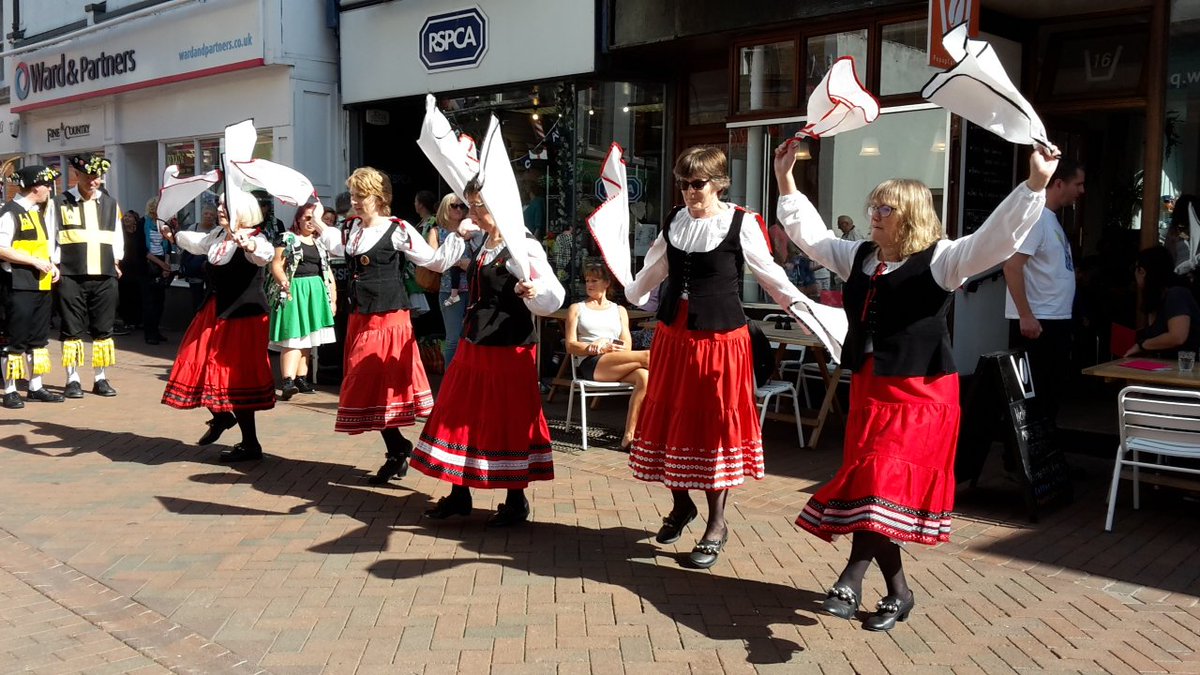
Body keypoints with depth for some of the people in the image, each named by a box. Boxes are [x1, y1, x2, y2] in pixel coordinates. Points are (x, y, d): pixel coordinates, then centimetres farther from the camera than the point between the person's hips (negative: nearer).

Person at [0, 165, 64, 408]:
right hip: (20, 286, -8)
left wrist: (51, 265, 8)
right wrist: (35, 261, -18)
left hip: (42, 285, 8)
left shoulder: (39, 212, 16)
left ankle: (35, 388, 21)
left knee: (38, 339, 13)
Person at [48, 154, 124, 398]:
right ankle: (72, 380, 11)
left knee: (103, 330, 7)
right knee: (72, 330, 2)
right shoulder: (60, 203, 1)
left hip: (105, 277, 3)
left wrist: (116, 259, 7)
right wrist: (56, 264, -5)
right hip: (71, 277, -3)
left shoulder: (110, 203, 11)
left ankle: (100, 379, 16)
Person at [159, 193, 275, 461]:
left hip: (242, 316, -8)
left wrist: (250, 246, -60)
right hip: (215, 313, 8)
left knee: (236, 377, -6)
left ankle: (251, 445, 5)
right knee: (202, 366, 13)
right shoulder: (218, 236, 9)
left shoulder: (254, 237, -15)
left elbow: (265, 254, -38)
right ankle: (222, 416, 39)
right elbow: (197, 241, 32)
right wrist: (174, 236, 50)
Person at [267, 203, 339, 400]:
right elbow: (276, 265, -7)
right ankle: (287, 381, -24)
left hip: (316, 293, 6)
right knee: (293, 337, -16)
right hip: (294, 292, -6)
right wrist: (283, 282, -25)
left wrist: (333, 295, 11)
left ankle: (301, 379, 14)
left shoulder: (320, 242, 17)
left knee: (307, 338, 8)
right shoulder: (288, 239, 0)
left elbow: (327, 270, 18)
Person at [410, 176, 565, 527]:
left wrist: (533, 291, -40)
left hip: (509, 350, -9)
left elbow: (553, 297, -19)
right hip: (474, 343, 9)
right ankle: (459, 494, 25)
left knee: (508, 422, 1)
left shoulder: (523, 246, -15)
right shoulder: (484, 246, 10)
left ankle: (516, 501, 16)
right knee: (461, 417, 12)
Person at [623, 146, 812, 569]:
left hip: (720, 339, -5)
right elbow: (655, 270, 21)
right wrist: (629, 295, 27)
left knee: (717, 425, 0)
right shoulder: (674, 222, 7)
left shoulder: (741, 224, -8)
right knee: (671, 419, 10)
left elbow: (768, 272, -2)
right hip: (673, 335, 5)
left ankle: (717, 525, 13)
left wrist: (799, 303, -15)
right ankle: (681, 504, 32)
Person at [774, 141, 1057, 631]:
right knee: (866, 481, 7)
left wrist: (1036, 184, -30)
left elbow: (997, 238, -18)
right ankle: (897, 592, 19)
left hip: (919, 392, -6)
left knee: (884, 482, -15)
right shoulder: (859, 257, 12)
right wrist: (786, 181, 20)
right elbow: (811, 235, 22)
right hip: (868, 388, 7)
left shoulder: (940, 261, -7)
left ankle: (853, 580, -5)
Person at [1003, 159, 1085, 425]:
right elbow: (1012, 266, -22)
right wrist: (1026, 316, -24)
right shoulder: (1034, 216, -14)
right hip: (1035, 322, -10)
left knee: (1052, 388, 15)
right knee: (1033, 391, -4)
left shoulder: (1051, 218, 15)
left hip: (1056, 320, 10)